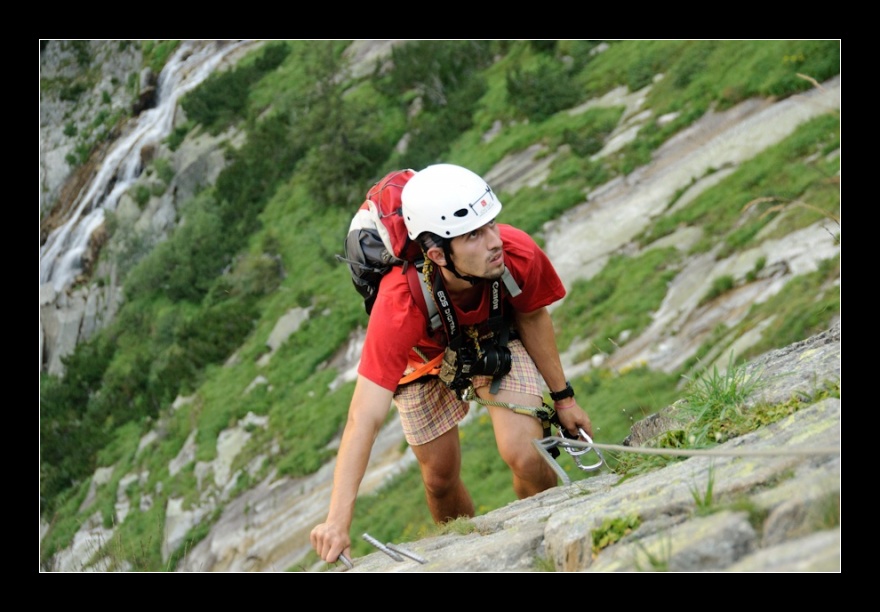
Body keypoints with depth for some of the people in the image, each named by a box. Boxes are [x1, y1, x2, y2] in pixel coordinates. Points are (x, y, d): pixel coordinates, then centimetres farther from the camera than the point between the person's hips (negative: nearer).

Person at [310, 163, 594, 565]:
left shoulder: (519, 255, -36)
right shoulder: (400, 305, -44)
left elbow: (532, 317, -11)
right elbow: (365, 418, -44)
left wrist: (562, 396, -1)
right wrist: (338, 521, -50)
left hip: (497, 343, 1)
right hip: (427, 356, -1)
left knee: (525, 457, -17)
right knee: (441, 478, 6)